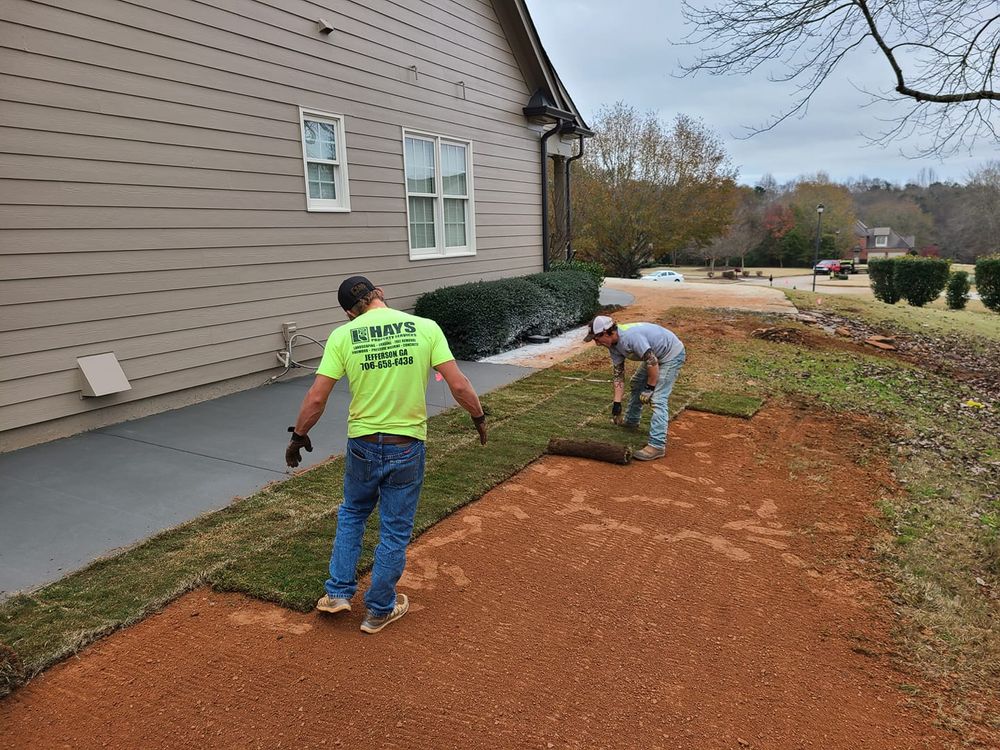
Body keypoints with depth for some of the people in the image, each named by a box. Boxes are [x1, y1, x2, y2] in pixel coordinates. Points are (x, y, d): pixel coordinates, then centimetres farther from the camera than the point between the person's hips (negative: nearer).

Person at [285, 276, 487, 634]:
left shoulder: (343, 335, -6)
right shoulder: (426, 328, -8)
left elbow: (316, 398, -7)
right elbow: (459, 385, -9)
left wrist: (298, 435, 9)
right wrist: (479, 418, 7)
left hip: (362, 444, 1)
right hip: (407, 446, -1)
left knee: (352, 514, 28)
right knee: (395, 530, 14)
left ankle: (338, 592, 30)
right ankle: (380, 611, 28)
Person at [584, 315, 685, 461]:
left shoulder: (631, 336, -34)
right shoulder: (614, 345, -5)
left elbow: (652, 362, -31)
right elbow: (618, 373, 0)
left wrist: (649, 388, -20)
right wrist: (617, 403, -3)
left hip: (672, 354, -10)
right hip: (655, 354, 10)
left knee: (658, 398, -17)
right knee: (637, 383, 24)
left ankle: (657, 445, -18)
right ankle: (631, 420, 43)